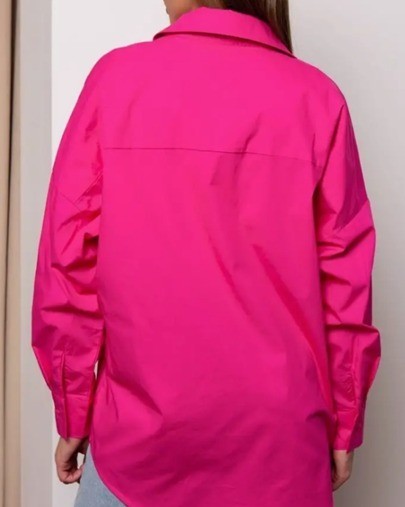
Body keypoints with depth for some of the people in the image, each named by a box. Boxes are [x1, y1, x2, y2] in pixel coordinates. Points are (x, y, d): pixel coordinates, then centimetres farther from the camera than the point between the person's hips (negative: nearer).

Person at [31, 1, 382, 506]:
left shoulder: (115, 77, -5)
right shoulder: (316, 97, -3)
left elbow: (68, 260, -6)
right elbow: (344, 275, -4)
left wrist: (73, 412, 5)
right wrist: (343, 423, 7)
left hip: (141, 423, 0)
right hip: (277, 430, 1)